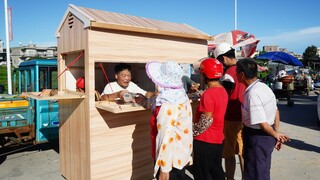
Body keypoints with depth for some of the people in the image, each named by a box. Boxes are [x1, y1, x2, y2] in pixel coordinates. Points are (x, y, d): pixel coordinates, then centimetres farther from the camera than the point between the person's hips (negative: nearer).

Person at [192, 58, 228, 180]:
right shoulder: (223, 90, 4)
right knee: (216, 170, 20)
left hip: (205, 141, -8)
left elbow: (206, 121, -24)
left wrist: (192, 132, -11)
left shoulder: (208, 94, -23)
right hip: (218, 138, 8)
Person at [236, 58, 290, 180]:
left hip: (257, 137, -9)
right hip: (267, 136, 9)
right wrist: (276, 133, 14)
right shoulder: (264, 86, 1)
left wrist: (275, 135, -7)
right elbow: (276, 112, 10)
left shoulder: (252, 94, -26)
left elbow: (263, 124, -24)